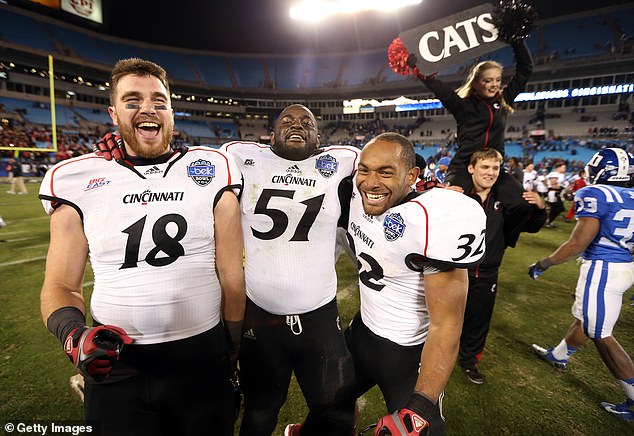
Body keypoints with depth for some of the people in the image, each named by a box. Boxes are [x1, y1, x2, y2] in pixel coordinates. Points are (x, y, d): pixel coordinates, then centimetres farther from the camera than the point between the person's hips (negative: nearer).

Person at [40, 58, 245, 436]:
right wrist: (74, 334, -15)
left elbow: (231, 274, -1)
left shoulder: (212, 171, -5)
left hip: (202, 359, 0)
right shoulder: (78, 182, -1)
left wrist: (231, 348, 5)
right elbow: (61, 286, 6)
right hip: (116, 365, 1)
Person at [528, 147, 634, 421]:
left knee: (600, 334, 5)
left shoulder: (595, 195, -18)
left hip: (601, 269, -9)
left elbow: (578, 244, -20)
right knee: (584, 317, 24)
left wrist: (542, 265, -11)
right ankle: (559, 356, 45)